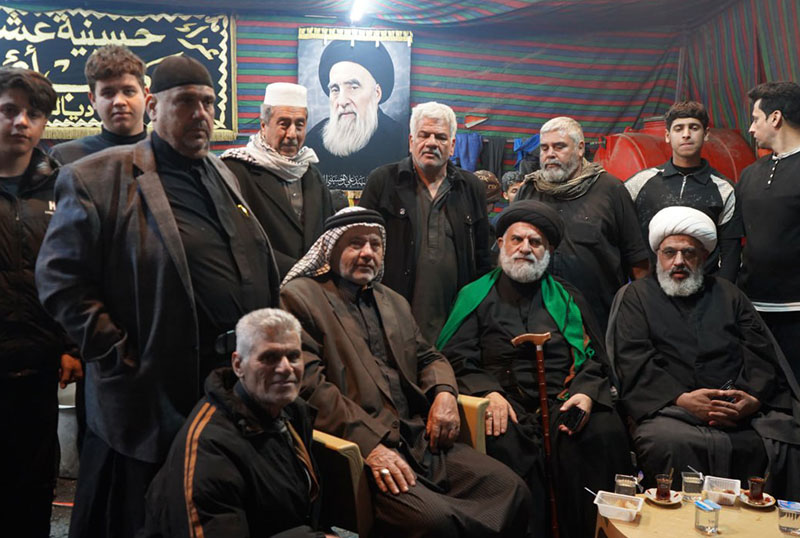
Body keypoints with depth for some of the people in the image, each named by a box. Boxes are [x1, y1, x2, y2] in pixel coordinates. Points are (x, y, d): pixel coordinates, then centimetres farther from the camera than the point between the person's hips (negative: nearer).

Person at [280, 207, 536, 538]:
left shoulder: (394, 302, 23)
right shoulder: (300, 297, 0)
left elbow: (428, 357, 27)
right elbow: (310, 385, -11)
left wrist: (444, 392, 2)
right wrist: (370, 444, -20)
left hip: (420, 437, 7)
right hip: (359, 450, -7)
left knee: (513, 491, -9)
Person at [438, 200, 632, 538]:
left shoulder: (568, 299, 22)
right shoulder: (476, 297, 15)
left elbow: (595, 358, 16)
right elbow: (457, 361, 5)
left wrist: (586, 393, -6)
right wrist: (489, 392, -14)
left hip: (564, 400, 2)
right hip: (508, 405, -2)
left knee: (607, 434, -28)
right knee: (505, 445, -34)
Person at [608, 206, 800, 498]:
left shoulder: (727, 294, 24)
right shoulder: (637, 296, 14)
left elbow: (761, 353, 13)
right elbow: (634, 361, 0)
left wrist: (753, 398, -8)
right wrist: (681, 398, -14)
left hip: (743, 409, 3)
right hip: (670, 407, -3)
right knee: (667, 443, -35)